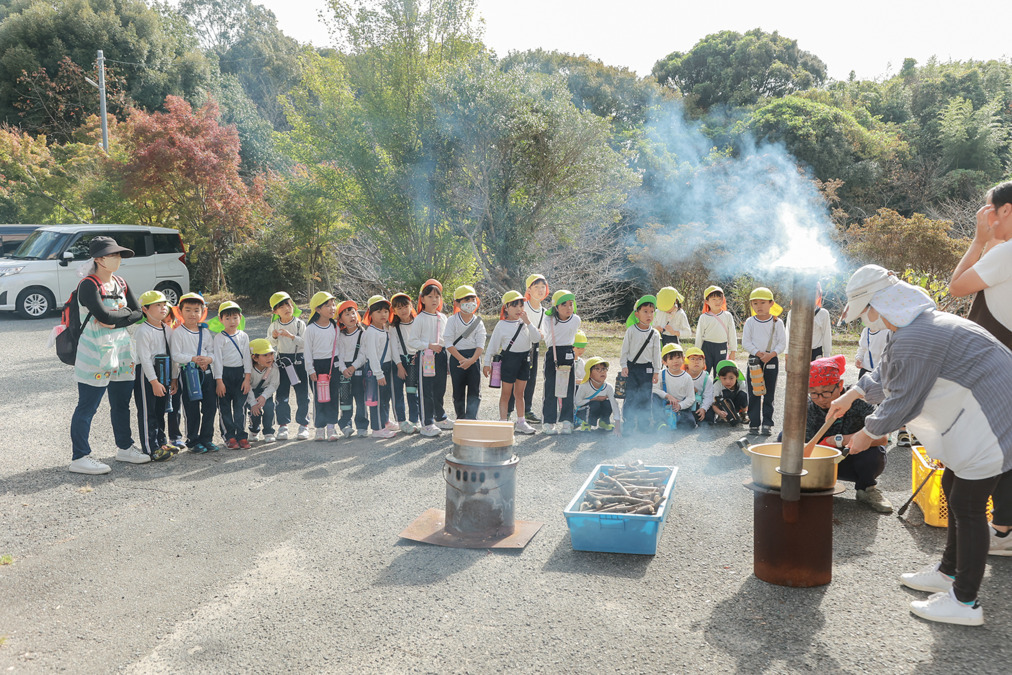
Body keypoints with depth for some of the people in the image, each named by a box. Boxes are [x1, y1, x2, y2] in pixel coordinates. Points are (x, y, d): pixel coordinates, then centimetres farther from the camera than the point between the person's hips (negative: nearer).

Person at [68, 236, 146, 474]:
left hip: (121, 351, 8)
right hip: (95, 354, -8)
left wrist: (114, 322, -10)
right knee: (87, 407, -2)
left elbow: (138, 312, 4)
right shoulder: (88, 285, -12)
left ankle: (124, 447, 29)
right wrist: (125, 312, -7)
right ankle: (79, 457, 5)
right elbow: (104, 315, -25)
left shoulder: (120, 283, 10)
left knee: (122, 403, 16)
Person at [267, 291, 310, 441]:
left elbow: (305, 343, -12)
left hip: (299, 360, -1)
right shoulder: (274, 326, 2)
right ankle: (283, 425, 12)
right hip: (282, 360, 2)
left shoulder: (300, 323, -5)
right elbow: (268, 344, 10)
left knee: (302, 394, 3)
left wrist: (291, 336, -24)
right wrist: (273, 337, -11)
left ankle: (303, 424, 13)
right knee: (282, 394, 3)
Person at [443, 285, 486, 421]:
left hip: (473, 357, 1)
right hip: (456, 357, -1)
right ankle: (460, 419, 20)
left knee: (474, 392, -4)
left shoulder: (479, 322, 2)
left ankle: (471, 419, -2)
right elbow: (448, 343, -7)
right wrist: (462, 359, -16)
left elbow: (480, 345, -4)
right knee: (458, 391, 6)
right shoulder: (452, 320, -1)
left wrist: (471, 360, -19)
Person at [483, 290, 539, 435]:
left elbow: (536, 339, -6)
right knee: (506, 393, 5)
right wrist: (487, 363, -6)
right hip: (508, 359, -4)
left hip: (524, 359, 4)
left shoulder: (524, 323, 4)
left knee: (519, 393, 14)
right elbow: (493, 345, -4)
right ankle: (503, 422, 13)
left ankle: (521, 422, 22)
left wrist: (528, 322, -15)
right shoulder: (501, 325, -7)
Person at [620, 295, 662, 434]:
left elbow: (657, 353, 7)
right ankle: (629, 425, 8)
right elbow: (625, 349, 1)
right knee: (630, 396, -1)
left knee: (646, 397, 4)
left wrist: (656, 371, 5)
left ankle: (644, 425, 16)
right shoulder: (631, 330, -3)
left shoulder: (655, 334, 2)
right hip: (632, 367, -2)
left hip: (647, 368, 2)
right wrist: (624, 366, -5)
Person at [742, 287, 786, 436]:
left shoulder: (777, 322, 0)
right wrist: (758, 353, -14)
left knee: (769, 394, 3)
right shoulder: (750, 322, 1)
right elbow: (745, 342, -2)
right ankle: (753, 423, 8)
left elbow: (782, 343, -1)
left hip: (771, 360, 0)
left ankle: (767, 423, 10)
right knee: (754, 393, 2)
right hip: (754, 359, 0)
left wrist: (771, 354, -16)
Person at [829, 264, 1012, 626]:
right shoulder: (920, 324, 11)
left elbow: (901, 402, -19)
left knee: (966, 504, -6)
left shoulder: (915, 340, -26)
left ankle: (965, 603, 4)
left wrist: (868, 434, -3)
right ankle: (949, 572, 35)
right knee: (954, 488, 20)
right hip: (976, 417, 11)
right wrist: (851, 396, 35)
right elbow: (887, 375, 26)